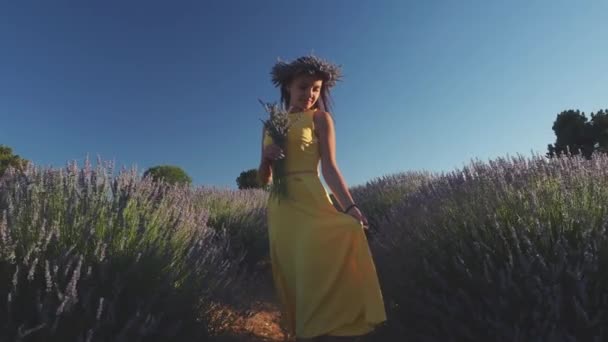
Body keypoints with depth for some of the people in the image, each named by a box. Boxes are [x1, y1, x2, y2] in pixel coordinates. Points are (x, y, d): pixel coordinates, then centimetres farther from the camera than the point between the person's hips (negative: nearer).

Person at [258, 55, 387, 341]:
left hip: (310, 202, -4)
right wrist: (266, 158, -6)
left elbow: (329, 167, -6)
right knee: (293, 279, 7)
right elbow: (263, 180, 16)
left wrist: (349, 206, -21)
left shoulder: (320, 117, 7)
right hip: (279, 209, 4)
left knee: (320, 274, -17)